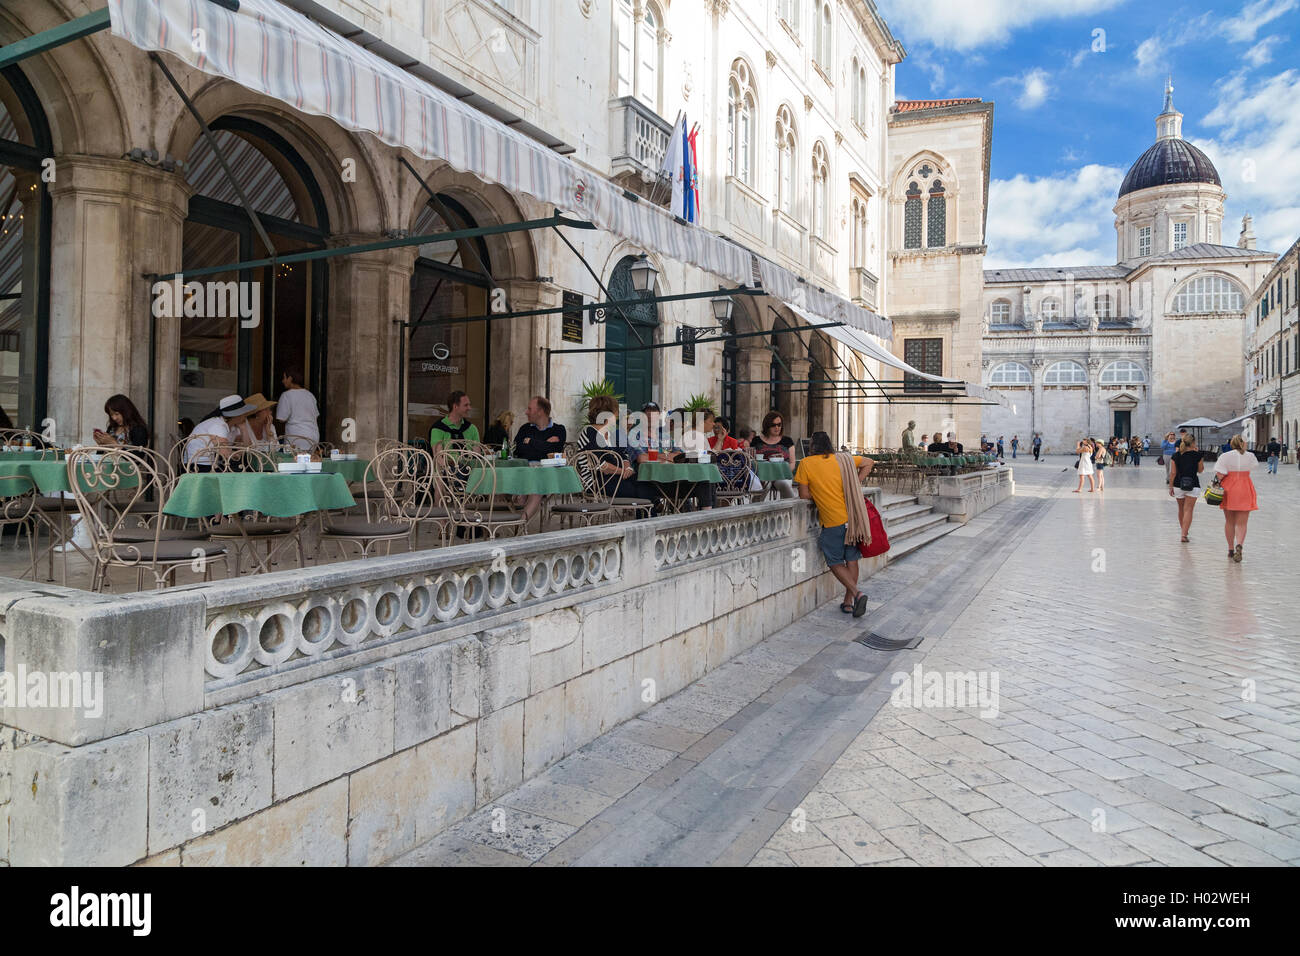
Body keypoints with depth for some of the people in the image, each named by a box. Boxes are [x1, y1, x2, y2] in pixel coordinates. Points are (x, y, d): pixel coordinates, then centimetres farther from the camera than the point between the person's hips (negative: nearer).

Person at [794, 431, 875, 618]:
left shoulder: (806, 464, -5)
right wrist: (855, 485, 17)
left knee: (835, 562, 9)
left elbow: (804, 495, -3)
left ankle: (857, 593, -9)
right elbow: (869, 463, 20)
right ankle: (848, 601, 18)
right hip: (853, 518, 5)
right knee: (851, 560, 14)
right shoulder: (842, 459, 7)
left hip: (833, 522, -4)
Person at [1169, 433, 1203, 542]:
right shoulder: (1197, 455, -6)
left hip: (1178, 485, 3)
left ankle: (1184, 530, 34)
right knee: (1188, 510, -3)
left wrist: (1171, 486, 6)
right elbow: (1200, 470, 7)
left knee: (1181, 509, 18)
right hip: (1193, 485, -3)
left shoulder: (1176, 455, 0)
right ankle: (1184, 534, -12)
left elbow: (1173, 473, -1)